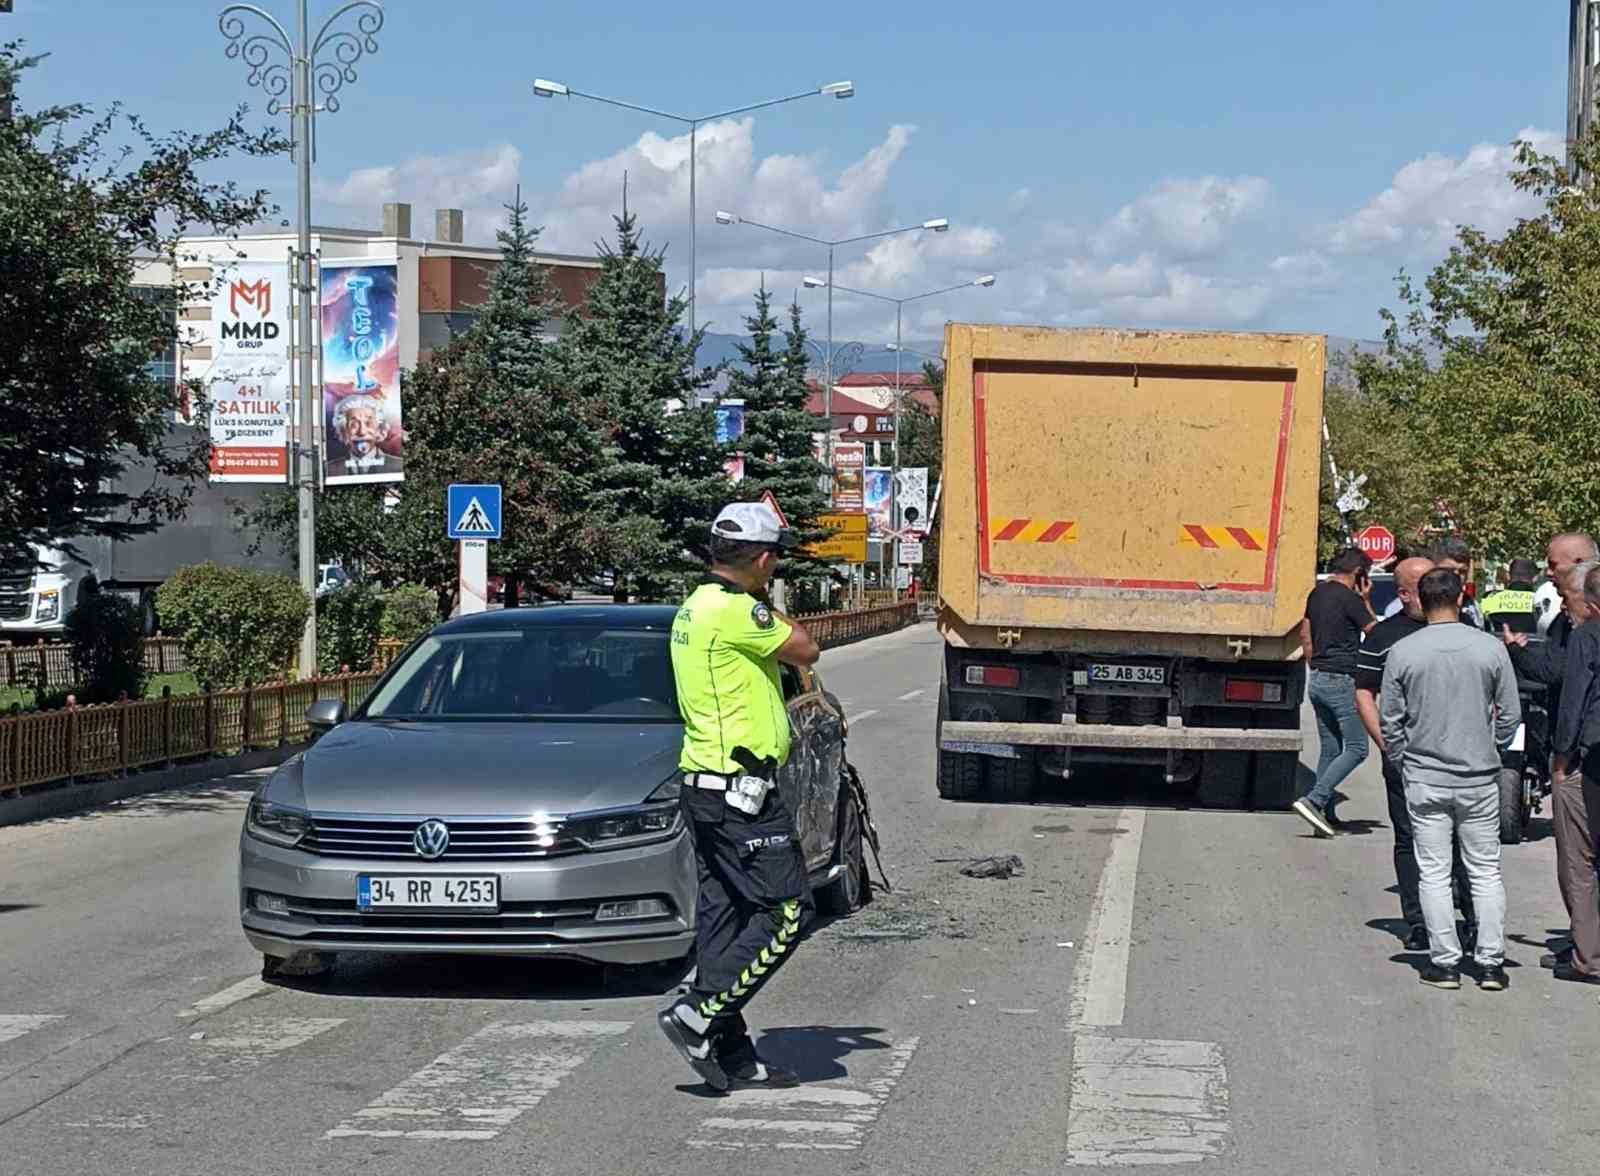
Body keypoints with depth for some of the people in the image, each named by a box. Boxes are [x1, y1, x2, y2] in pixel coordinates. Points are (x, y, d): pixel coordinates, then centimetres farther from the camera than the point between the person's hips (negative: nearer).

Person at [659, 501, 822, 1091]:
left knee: (725, 915, 10)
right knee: (787, 910, -7)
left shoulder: (695, 608, 14)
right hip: (739, 789, -10)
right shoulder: (737, 611, -17)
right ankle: (697, 1016, -11)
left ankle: (731, 1054, 13)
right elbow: (807, 650, -7)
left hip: (706, 783, 10)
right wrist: (768, 609, 5)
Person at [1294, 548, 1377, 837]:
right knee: (1356, 748, -4)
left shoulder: (1317, 593, 11)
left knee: (1330, 749, 13)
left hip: (1318, 680, 9)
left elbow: (1305, 636, 19)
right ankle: (1313, 800, -15)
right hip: (1342, 682, -9)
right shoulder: (1349, 598, -14)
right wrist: (1365, 600, 4)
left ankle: (1326, 814, 11)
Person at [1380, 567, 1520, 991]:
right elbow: (1511, 714, 1)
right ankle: (1490, 963, 7)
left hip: (1424, 778, 0)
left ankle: (1444, 963, 6)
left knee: (1433, 872, 5)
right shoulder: (1491, 649, -5)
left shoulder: (1402, 653, -6)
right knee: (1486, 872, 9)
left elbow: (1390, 720, -1)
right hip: (1479, 777, 1)